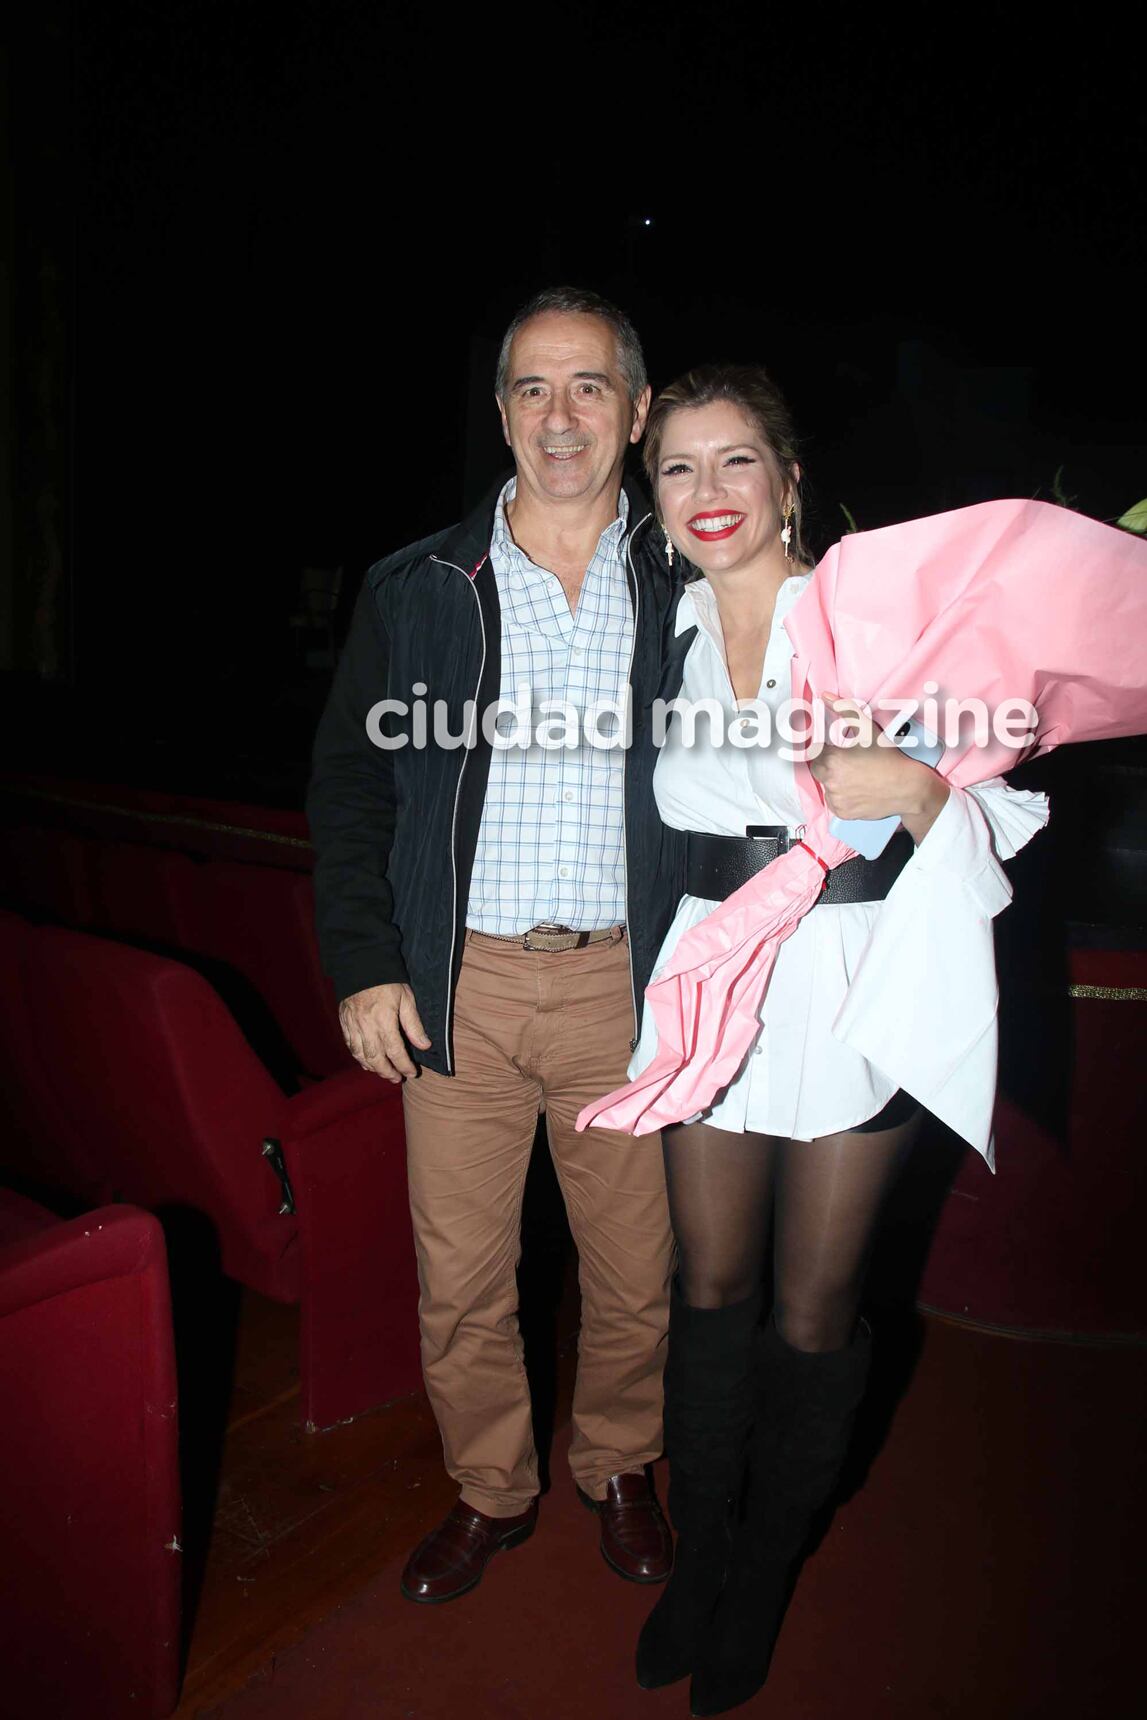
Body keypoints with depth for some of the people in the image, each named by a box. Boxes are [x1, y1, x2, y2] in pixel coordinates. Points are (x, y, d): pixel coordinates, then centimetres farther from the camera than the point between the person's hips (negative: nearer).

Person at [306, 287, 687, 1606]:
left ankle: (616, 1469, 42)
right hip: (458, 983, 1)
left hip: (623, 984, 0)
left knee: (634, 1271, 13)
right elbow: (349, 783, 6)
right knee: (459, 1277, 11)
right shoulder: (417, 592, 4)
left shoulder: (685, 592, 3)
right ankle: (490, 1489, 38)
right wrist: (364, 965, -1)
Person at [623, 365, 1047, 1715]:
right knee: (711, 1285, 14)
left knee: (813, 1310, 10)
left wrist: (911, 784, -23)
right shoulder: (668, 634, 6)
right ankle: (699, 1554, 38)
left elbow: (990, 815, -6)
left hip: (850, 984, -3)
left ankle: (764, 1577, 36)